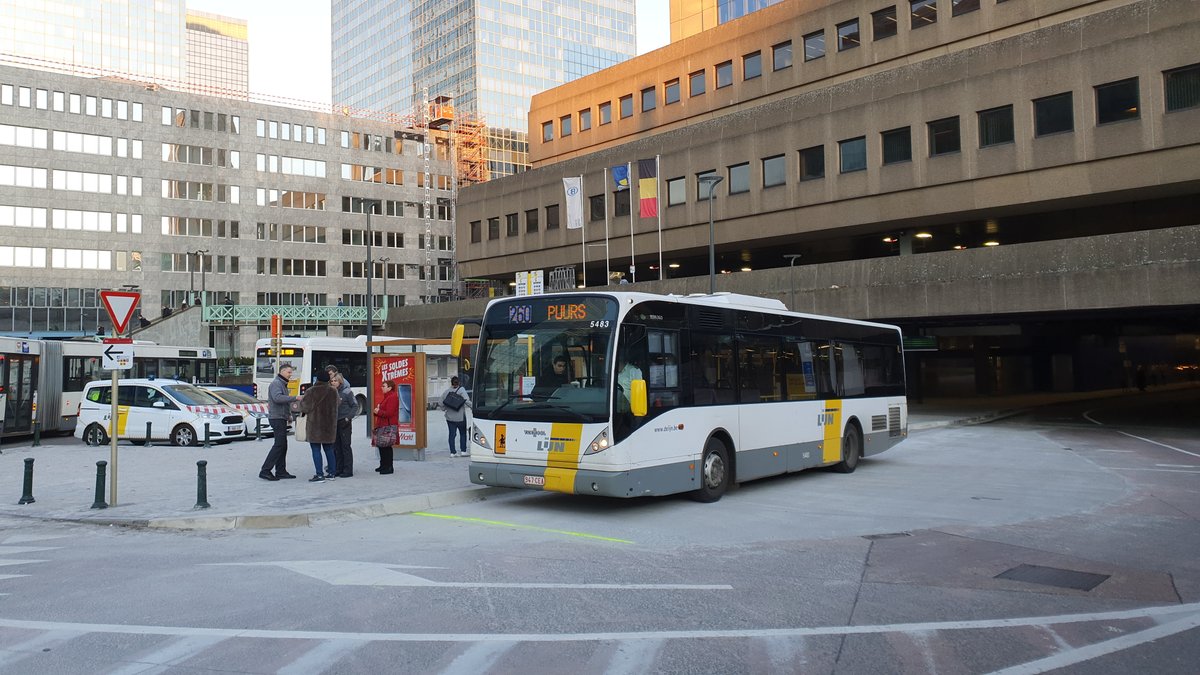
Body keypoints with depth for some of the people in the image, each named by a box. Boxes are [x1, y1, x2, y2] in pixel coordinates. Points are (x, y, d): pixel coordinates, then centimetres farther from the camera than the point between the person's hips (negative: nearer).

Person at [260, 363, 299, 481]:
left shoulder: (282, 384, 22)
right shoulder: (276, 383, -11)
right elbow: (277, 398, -28)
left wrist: (289, 413, 13)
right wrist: (294, 398, -30)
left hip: (281, 418, 11)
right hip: (277, 418, -11)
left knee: (282, 445, 11)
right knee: (279, 445, -13)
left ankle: (281, 471, 14)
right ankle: (265, 470, -12)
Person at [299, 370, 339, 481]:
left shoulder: (311, 392, -12)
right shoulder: (333, 391, 3)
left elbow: (305, 407, -6)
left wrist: (301, 401, 14)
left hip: (315, 424, -5)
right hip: (330, 425, 5)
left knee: (316, 450, -2)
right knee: (329, 449, 14)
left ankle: (319, 474, -6)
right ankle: (332, 473, 17)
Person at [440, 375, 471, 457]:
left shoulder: (447, 391, 5)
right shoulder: (461, 390, -8)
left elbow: (440, 402, 5)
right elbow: (467, 401, -20)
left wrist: (445, 408, 17)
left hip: (449, 417, 3)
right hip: (460, 417, -3)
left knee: (452, 434, 6)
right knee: (463, 433, 11)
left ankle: (452, 452, 3)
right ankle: (463, 451, 8)